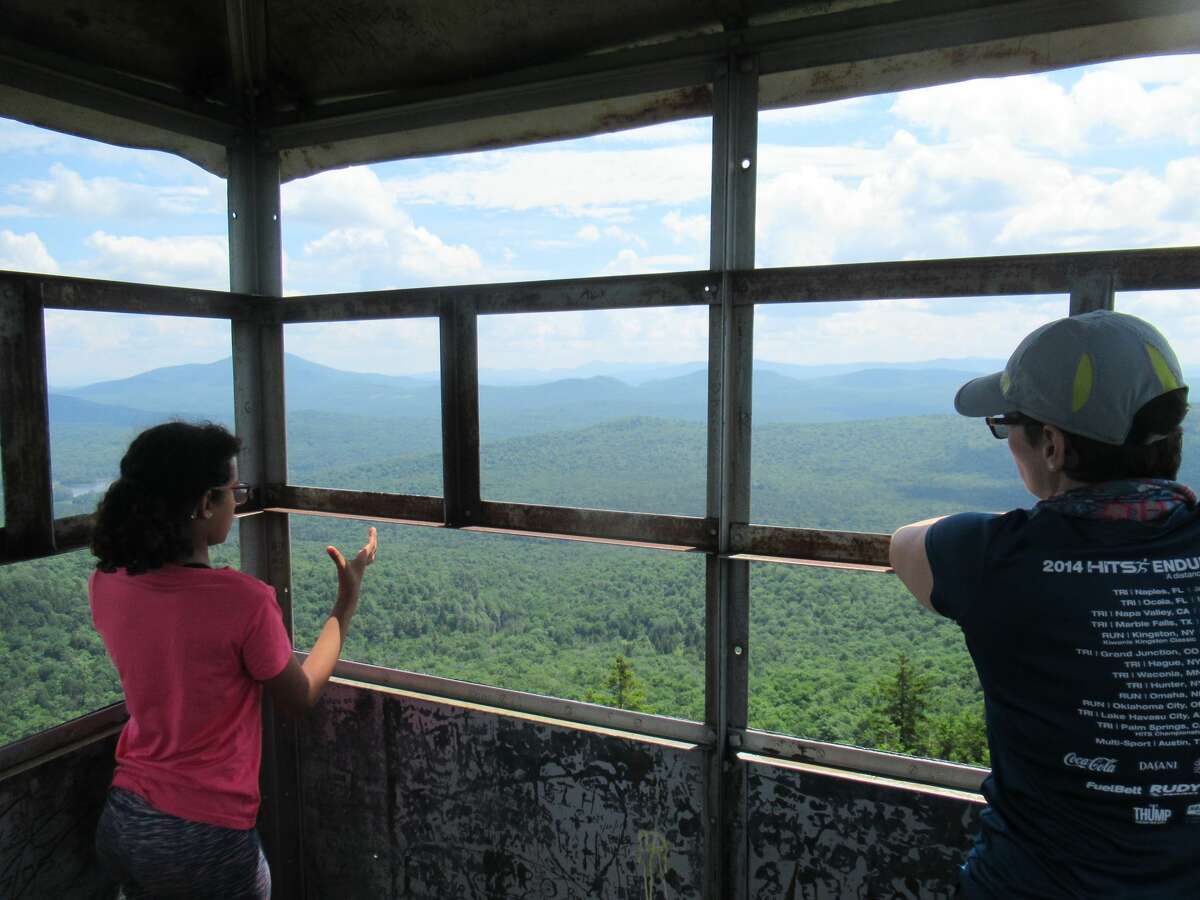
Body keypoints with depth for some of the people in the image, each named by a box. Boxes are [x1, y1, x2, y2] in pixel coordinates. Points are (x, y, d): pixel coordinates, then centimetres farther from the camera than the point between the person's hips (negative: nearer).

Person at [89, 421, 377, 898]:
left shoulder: (104, 586, -8)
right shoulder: (243, 599, -26)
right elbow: (301, 697, -9)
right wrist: (347, 602, -2)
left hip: (121, 826, 6)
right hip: (208, 842, -5)